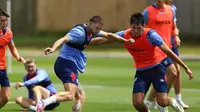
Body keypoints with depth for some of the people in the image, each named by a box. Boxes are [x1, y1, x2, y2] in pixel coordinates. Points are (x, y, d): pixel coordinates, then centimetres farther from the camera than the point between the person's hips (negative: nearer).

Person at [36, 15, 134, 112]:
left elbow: (108, 35, 30)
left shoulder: (92, 31, 14)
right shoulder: (80, 32, -16)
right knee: (70, 95, -28)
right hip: (67, 63, -11)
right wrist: (53, 49, -49)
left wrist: (125, 40, 35)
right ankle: (43, 103, -42)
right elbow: (63, 39, -31)